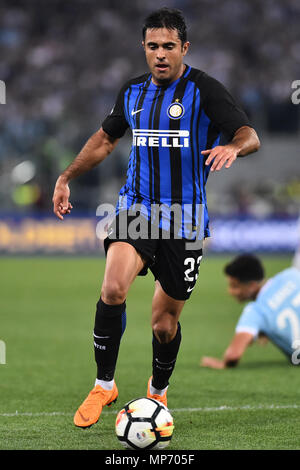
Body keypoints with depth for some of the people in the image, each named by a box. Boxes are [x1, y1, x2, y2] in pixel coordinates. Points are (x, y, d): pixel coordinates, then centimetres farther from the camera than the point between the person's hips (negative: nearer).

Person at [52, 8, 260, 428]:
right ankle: (104, 385, -8)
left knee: (165, 322, 6)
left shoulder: (204, 90, -7)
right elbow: (106, 138, 24)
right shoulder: (133, 92, 8)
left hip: (185, 219, -2)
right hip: (136, 208, 2)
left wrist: (234, 147, -38)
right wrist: (67, 178, 20)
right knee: (113, 288, -25)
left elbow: (250, 135, -15)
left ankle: (158, 392, 36)